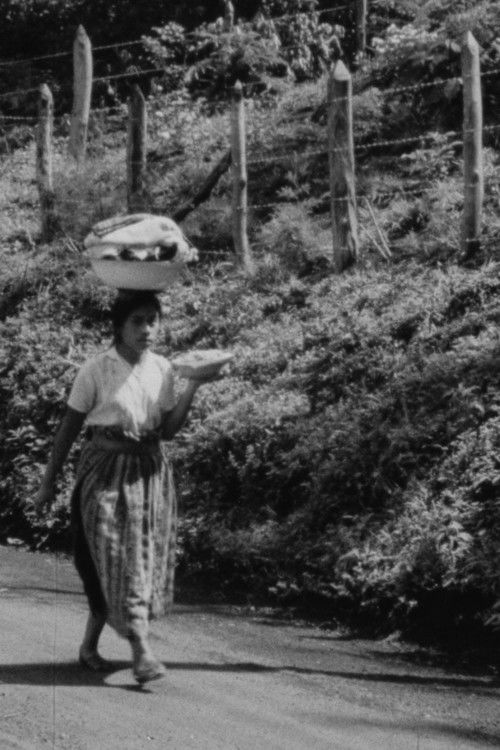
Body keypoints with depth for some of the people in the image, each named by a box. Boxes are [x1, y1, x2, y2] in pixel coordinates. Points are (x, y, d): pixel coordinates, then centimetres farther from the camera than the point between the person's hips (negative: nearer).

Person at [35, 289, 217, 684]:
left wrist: (193, 388, -8)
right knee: (118, 557, -12)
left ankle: (90, 644, 22)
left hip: (150, 471, 5)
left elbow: (168, 430, 3)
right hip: (107, 470, -5)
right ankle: (142, 651, -15)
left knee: (145, 557, 7)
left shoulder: (162, 369, 3)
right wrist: (49, 482, 0)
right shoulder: (97, 370, -9)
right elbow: (69, 428, -2)